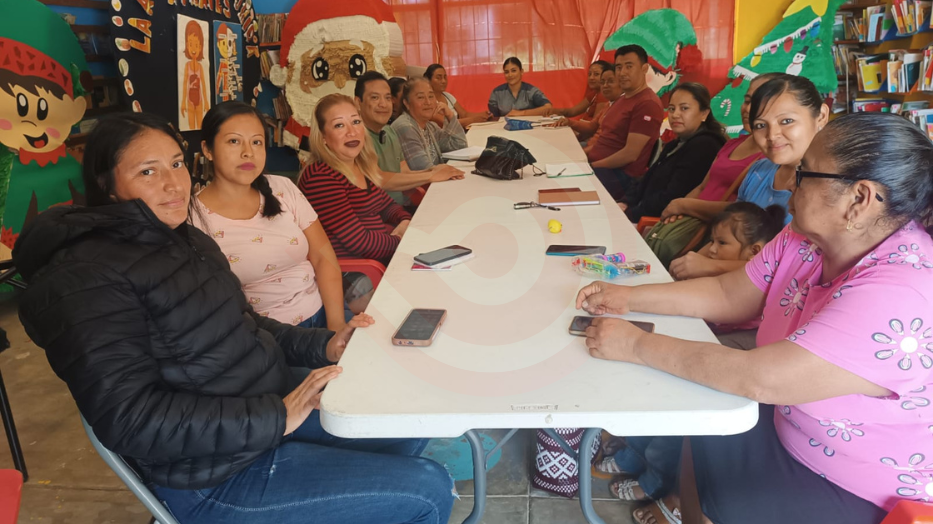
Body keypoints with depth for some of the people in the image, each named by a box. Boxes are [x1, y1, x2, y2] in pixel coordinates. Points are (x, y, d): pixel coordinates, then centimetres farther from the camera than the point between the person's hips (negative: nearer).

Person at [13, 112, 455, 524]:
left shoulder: (186, 239, 8)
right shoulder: (86, 278, -22)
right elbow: (130, 420, -27)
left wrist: (323, 345, 0)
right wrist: (276, 417, -28)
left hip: (269, 396, 9)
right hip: (216, 477, -9)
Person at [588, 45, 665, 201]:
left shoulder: (647, 104, -14)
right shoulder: (622, 99, 18)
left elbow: (630, 154, -19)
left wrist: (592, 165, -15)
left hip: (622, 176, -9)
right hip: (597, 165, 10)